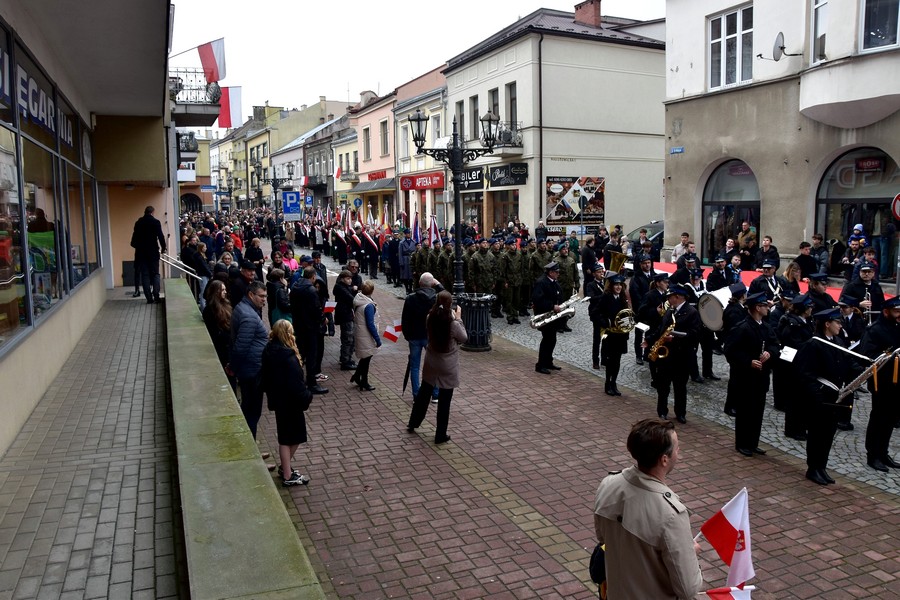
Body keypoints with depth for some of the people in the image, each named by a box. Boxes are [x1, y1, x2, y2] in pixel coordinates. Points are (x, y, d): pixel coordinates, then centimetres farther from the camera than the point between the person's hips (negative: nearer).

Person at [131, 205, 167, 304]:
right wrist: (163, 248, 4)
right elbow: (160, 236, -9)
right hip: (153, 251, -3)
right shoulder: (155, 222, -6)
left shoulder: (138, 222, 7)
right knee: (155, 274, 5)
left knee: (145, 274, 4)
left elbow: (135, 237, 13)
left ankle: (149, 298, 0)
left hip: (141, 252, 3)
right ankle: (156, 296, -5)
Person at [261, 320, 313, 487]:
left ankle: (286, 467, 34)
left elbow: (265, 377, 10)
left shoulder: (269, 350, 0)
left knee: (286, 437, 21)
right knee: (290, 438, 5)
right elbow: (295, 384, -26)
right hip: (290, 402, -8)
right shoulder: (288, 357, -27)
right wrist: (306, 397, -11)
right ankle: (288, 476, 15)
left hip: (278, 399, 8)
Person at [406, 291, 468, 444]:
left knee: (423, 393, 23)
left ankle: (413, 424, 39)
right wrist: (459, 319, -2)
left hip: (431, 363, 5)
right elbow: (464, 338, -5)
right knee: (444, 401, 8)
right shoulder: (453, 324, -23)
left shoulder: (430, 318, -9)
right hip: (447, 367, -5)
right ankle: (440, 435, 18)